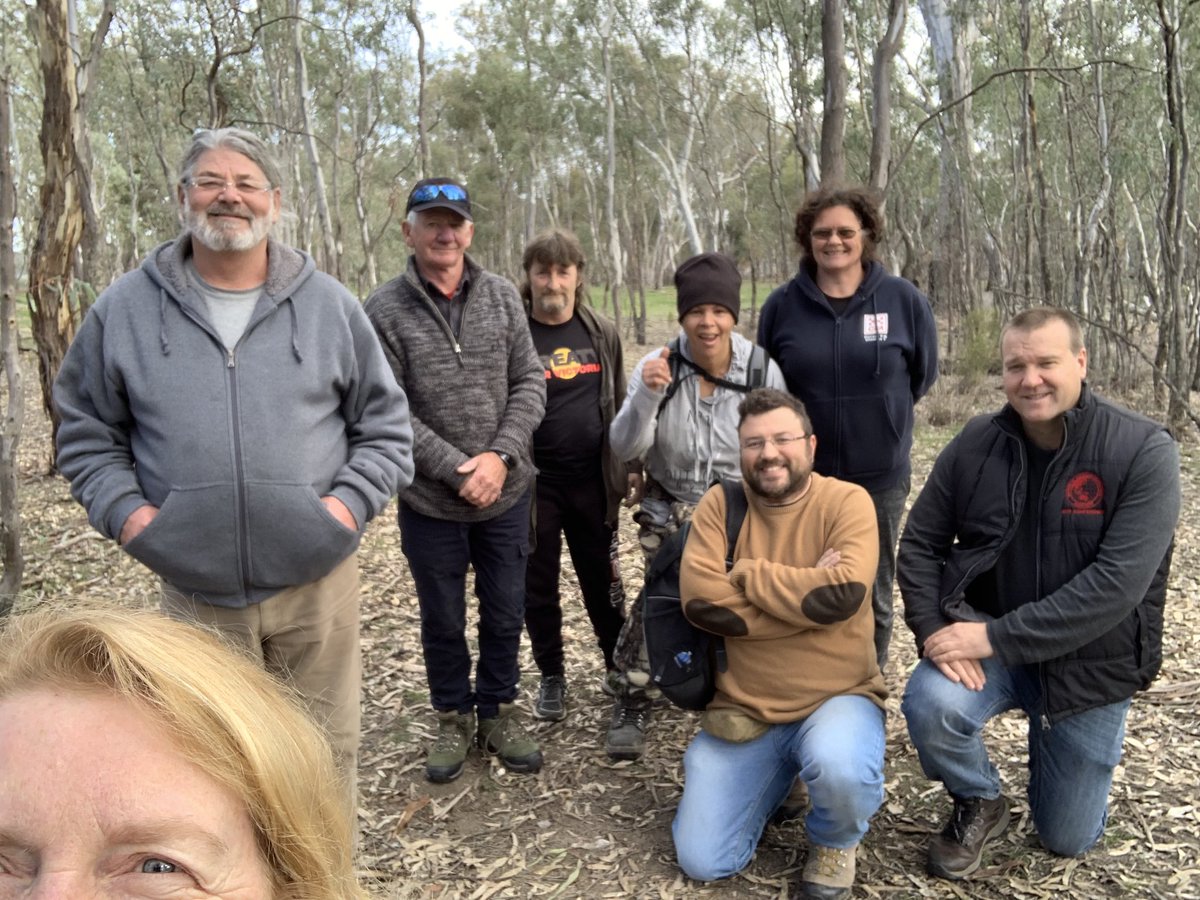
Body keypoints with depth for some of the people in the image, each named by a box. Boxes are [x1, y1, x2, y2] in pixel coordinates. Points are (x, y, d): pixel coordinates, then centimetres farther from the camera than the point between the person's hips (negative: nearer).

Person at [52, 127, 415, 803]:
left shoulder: (331, 305, 3)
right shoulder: (125, 309, 4)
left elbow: (385, 425, 7)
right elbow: (86, 431, 12)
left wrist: (351, 501, -8)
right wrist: (125, 509, -4)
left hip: (317, 580, 0)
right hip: (195, 590, 1)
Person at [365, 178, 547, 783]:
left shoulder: (501, 297, 0)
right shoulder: (384, 311, -9)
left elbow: (529, 383, 0)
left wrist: (500, 456, -14)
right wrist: (457, 469, -17)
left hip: (506, 493, 3)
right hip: (430, 502, -2)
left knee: (505, 613, 14)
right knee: (442, 620, 14)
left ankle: (498, 712, 35)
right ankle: (453, 719, 35)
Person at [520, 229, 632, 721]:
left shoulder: (602, 333, 4)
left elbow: (618, 403, 10)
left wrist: (627, 466, 9)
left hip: (592, 481, 2)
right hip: (534, 484, -2)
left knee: (602, 579, 14)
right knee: (538, 585, 10)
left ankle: (617, 664, 32)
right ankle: (551, 676, 27)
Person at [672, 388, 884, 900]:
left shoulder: (847, 501, -7)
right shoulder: (719, 504, -2)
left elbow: (843, 594, -24)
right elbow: (701, 601, -16)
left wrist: (746, 574, -15)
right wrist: (807, 592, -18)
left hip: (838, 698, -2)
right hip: (742, 710, 2)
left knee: (839, 769, -36)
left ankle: (833, 843, 2)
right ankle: (774, 780, 28)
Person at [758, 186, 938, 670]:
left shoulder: (903, 299, -5)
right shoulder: (782, 304, -3)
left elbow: (922, 373, 8)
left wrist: (878, 413, 11)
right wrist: (820, 415, 8)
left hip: (880, 475, 0)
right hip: (802, 476, 0)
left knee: (873, 595, 13)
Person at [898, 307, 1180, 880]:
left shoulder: (1144, 450, -17)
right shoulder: (974, 445, -7)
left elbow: (1118, 580, -25)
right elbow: (920, 543, -1)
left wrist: (998, 637, -28)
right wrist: (935, 631, -17)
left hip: (1090, 664, -1)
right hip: (986, 640, 1)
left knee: (1067, 841, 11)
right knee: (930, 706, -32)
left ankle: (1054, 741, 44)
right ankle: (979, 805, 3)